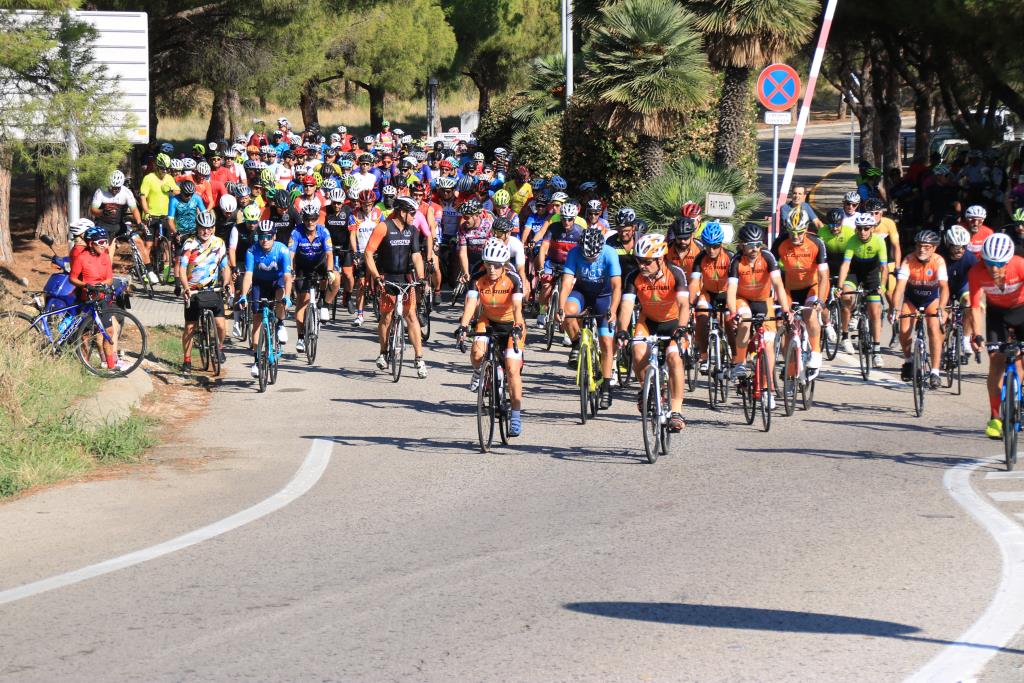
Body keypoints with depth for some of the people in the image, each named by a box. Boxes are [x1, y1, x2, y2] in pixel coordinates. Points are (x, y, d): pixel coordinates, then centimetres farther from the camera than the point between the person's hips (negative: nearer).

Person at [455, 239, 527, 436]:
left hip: (510, 324, -2)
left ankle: (516, 416, -3)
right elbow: (470, 303, -29)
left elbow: (517, 306, -35)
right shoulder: (478, 280, -18)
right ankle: (479, 373, 11)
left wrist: (518, 327, -52)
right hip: (487, 322, 2)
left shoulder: (513, 280, -23)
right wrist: (463, 326, -46)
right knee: (477, 353, -27)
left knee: (512, 370, -13)